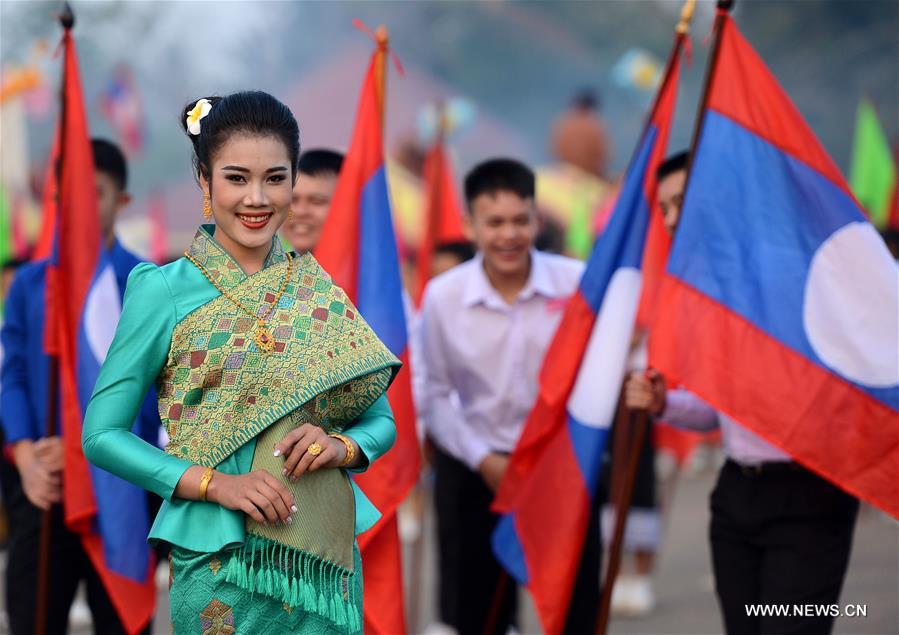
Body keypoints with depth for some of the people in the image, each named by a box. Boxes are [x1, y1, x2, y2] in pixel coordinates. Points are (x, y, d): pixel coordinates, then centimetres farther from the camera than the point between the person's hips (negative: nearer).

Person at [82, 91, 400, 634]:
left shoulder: (319, 293, 6)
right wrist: (214, 483, -17)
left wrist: (343, 445, -11)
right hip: (220, 562, -3)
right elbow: (101, 433, -6)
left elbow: (381, 418, 11)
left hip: (325, 555, 3)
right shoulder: (165, 291, -5)